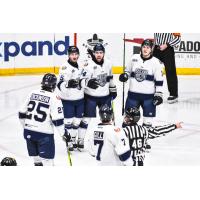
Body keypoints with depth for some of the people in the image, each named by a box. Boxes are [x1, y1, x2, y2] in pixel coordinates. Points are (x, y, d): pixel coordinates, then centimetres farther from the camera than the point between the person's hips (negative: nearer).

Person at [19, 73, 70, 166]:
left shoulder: (33, 93, 5)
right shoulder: (54, 98, -10)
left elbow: (22, 113, 10)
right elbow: (57, 119, -14)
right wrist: (64, 133, -2)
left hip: (28, 131, 6)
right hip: (44, 134, -6)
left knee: (36, 156, 22)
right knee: (47, 159, 2)